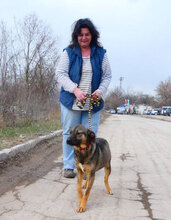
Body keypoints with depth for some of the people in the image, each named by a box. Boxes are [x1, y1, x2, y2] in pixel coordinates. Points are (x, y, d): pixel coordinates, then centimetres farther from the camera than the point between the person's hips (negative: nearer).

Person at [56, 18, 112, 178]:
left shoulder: (101, 53, 7)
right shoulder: (68, 52, 2)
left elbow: (107, 76, 9)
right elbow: (60, 74, -4)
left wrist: (100, 90, -10)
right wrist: (75, 90, -18)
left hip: (93, 103, 1)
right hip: (71, 102, -1)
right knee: (70, 133, 4)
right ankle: (69, 166, 15)